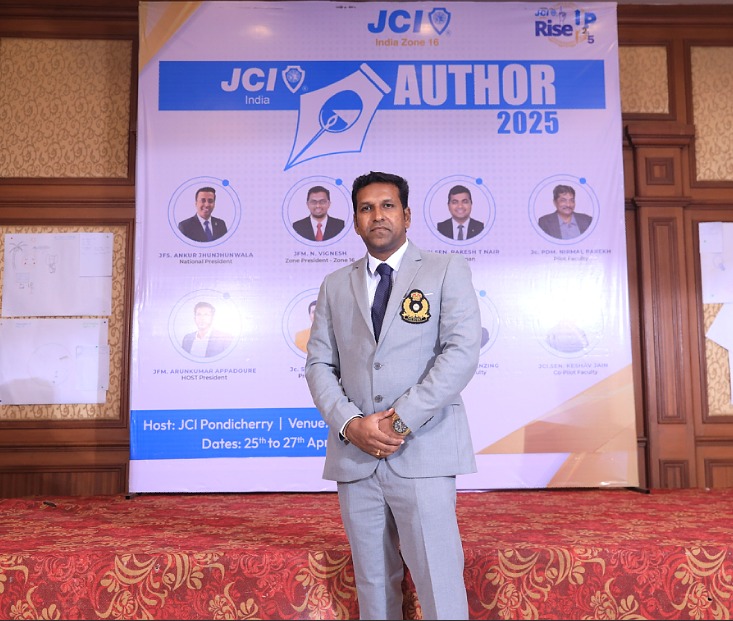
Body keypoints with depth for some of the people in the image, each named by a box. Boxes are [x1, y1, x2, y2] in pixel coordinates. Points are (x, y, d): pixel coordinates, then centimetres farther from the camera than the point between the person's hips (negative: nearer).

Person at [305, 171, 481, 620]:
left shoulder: (447, 271, 5)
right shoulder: (335, 285, 16)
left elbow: (462, 353, -7)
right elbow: (319, 364, 10)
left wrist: (400, 420, -14)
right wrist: (348, 423, -8)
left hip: (423, 453, -3)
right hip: (353, 455, 4)